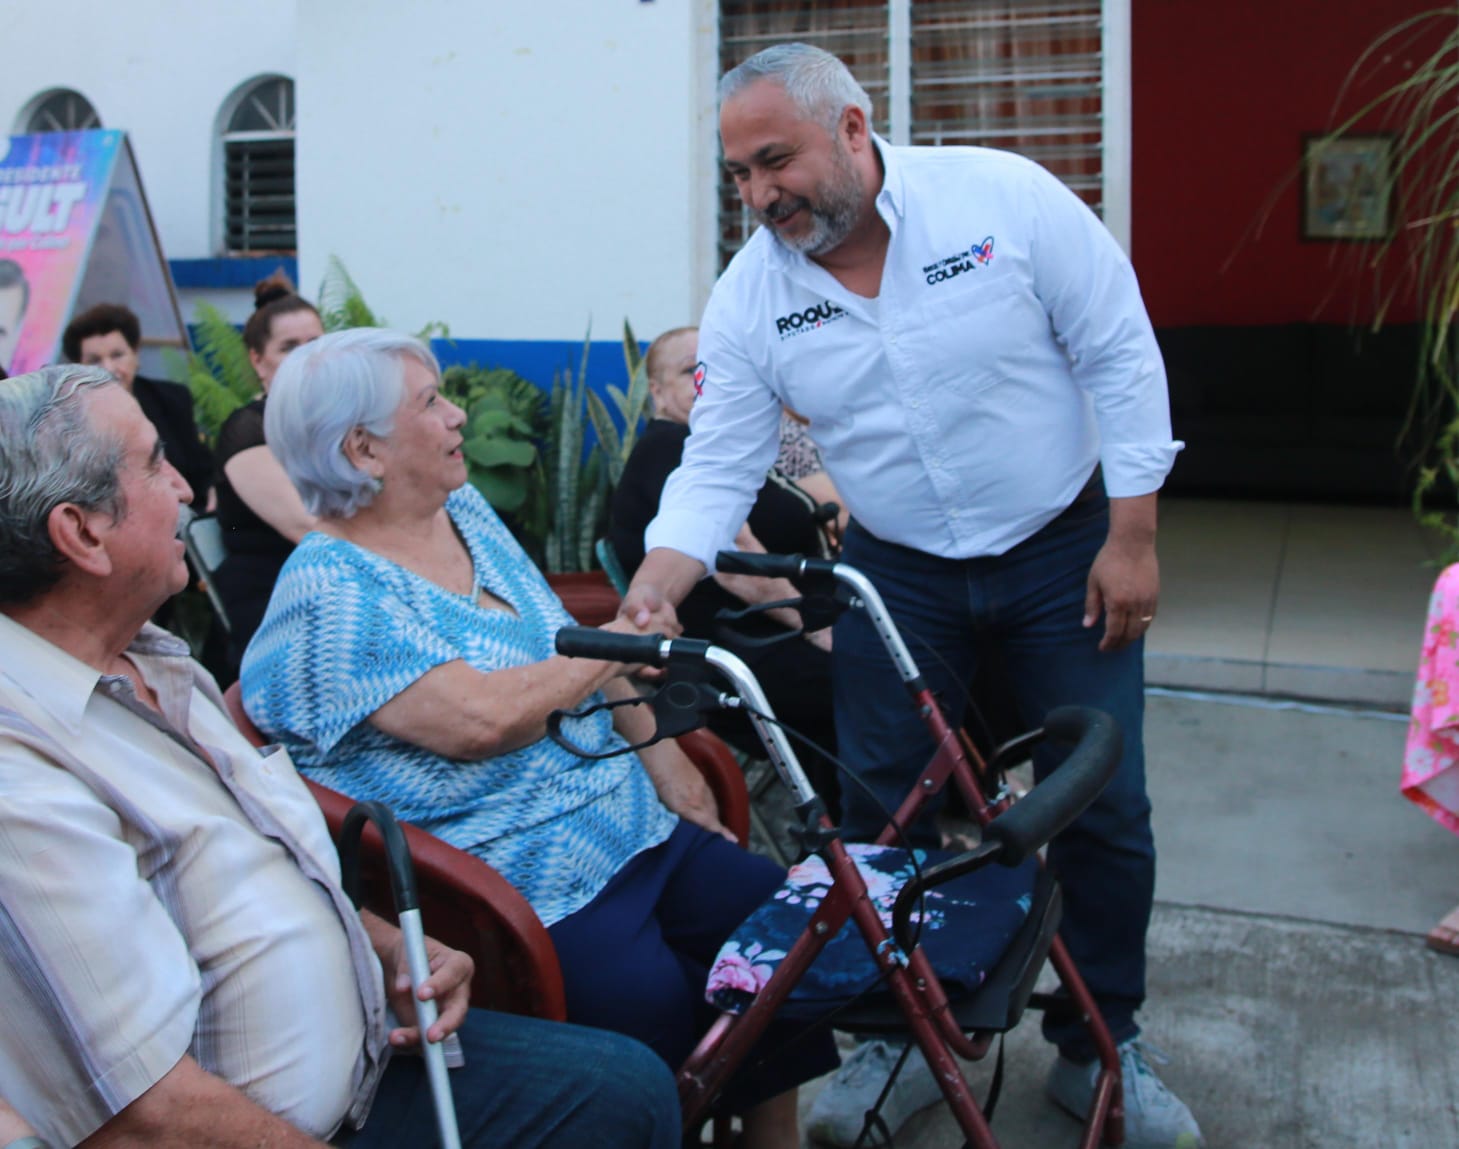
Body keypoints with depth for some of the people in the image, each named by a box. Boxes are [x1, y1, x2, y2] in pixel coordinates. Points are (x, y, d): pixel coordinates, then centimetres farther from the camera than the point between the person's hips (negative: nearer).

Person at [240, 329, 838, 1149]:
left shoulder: (468, 513, 11)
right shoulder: (329, 597, -15)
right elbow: (482, 719, -27)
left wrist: (671, 765, 7)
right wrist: (613, 647, -13)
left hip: (630, 821, 8)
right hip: (528, 888, -8)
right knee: (669, 1021, -22)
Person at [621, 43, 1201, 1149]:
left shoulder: (1006, 196, -18)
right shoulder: (750, 296, -10)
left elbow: (1120, 356, -12)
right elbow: (719, 468, -9)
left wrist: (1132, 536, -12)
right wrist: (652, 586, -26)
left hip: (1063, 552, -2)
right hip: (898, 574, 2)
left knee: (1105, 810, 3)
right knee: (883, 812, 5)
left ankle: (1102, 1047, 23)